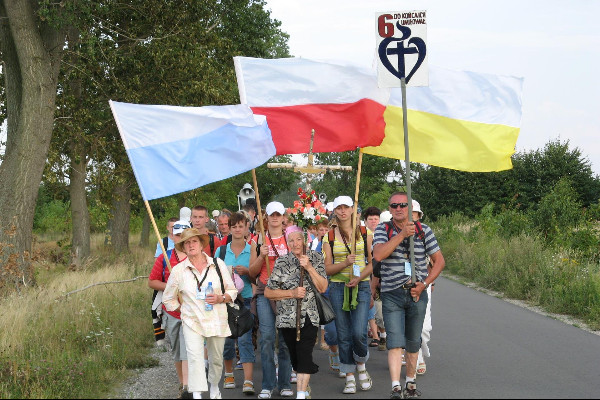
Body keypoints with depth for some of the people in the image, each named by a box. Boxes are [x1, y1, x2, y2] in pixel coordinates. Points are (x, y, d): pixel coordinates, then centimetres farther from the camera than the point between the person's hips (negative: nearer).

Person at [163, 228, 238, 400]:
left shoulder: (218, 264, 3)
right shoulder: (178, 270, 1)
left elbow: (232, 291, 8)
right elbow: (168, 299, 13)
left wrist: (220, 298, -12)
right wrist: (185, 310, 5)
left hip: (217, 321, 2)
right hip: (192, 321, -1)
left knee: (216, 359, 12)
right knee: (195, 358, -18)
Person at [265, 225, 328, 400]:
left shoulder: (316, 258, 3)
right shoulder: (282, 262, -1)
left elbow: (322, 287, -3)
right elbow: (268, 292, -1)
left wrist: (309, 267, -13)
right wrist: (292, 293, -12)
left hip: (309, 316, -1)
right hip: (287, 317, 1)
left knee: (304, 354, -14)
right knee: (294, 356, 9)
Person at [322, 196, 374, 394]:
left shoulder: (365, 233, 5)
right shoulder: (329, 237, 5)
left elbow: (372, 263, 5)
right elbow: (328, 268, 2)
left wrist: (359, 278, -12)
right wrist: (345, 263, -16)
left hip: (361, 287, -1)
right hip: (338, 287, 1)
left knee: (359, 333, -13)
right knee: (343, 335, 2)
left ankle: (361, 366, 15)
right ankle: (349, 377, 11)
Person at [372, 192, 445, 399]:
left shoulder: (423, 230, 4)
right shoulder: (383, 229, 1)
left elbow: (439, 261, 7)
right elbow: (378, 255, -17)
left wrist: (424, 284, -6)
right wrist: (402, 234, -21)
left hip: (417, 294, 2)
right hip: (392, 294, -2)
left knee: (413, 342, 11)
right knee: (395, 342, -12)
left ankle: (411, 382, 27)